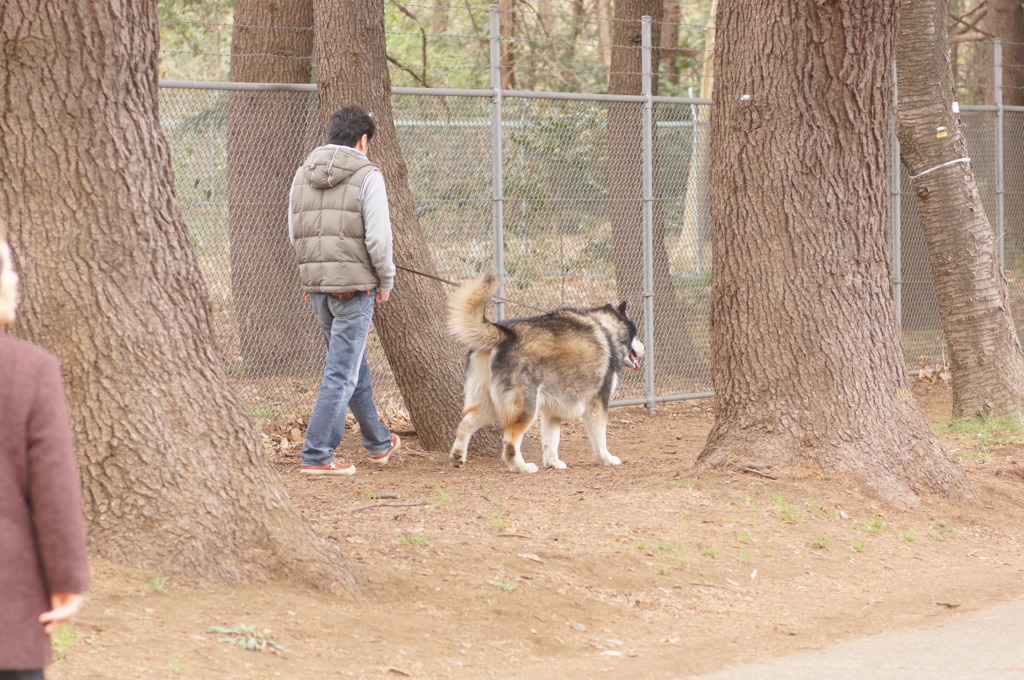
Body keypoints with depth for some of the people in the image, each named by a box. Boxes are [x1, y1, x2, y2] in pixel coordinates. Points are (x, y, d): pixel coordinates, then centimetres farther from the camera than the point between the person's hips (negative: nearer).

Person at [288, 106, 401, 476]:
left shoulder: (302, 175, 10)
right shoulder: (367, 176, -9)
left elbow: (294, 234, 13)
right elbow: (378, 237, -13)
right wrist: (385, 281, 0)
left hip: (314, 282, 7)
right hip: (354, 285, -7)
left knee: (354, 363, 20)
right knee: (341, 372, -3)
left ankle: (378, 442, 34)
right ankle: (316, 455, -7)